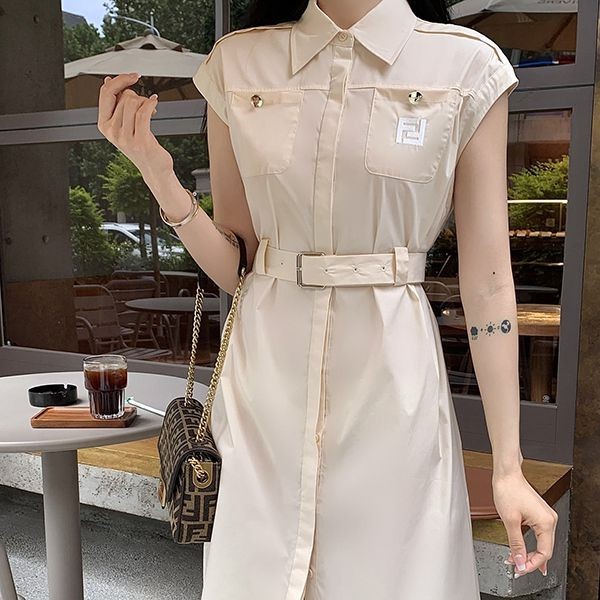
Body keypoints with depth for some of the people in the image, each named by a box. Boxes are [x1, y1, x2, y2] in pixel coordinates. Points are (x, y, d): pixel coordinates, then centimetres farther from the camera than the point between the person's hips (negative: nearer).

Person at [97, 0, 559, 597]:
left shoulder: (466, 66, -3)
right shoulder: (237, 62, 3)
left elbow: (487, 277, -5)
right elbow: (232, 264, 7)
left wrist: (508, 466, -5)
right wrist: (158, 173, -9)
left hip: (391, 378, -1)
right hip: (264, 374, 2)